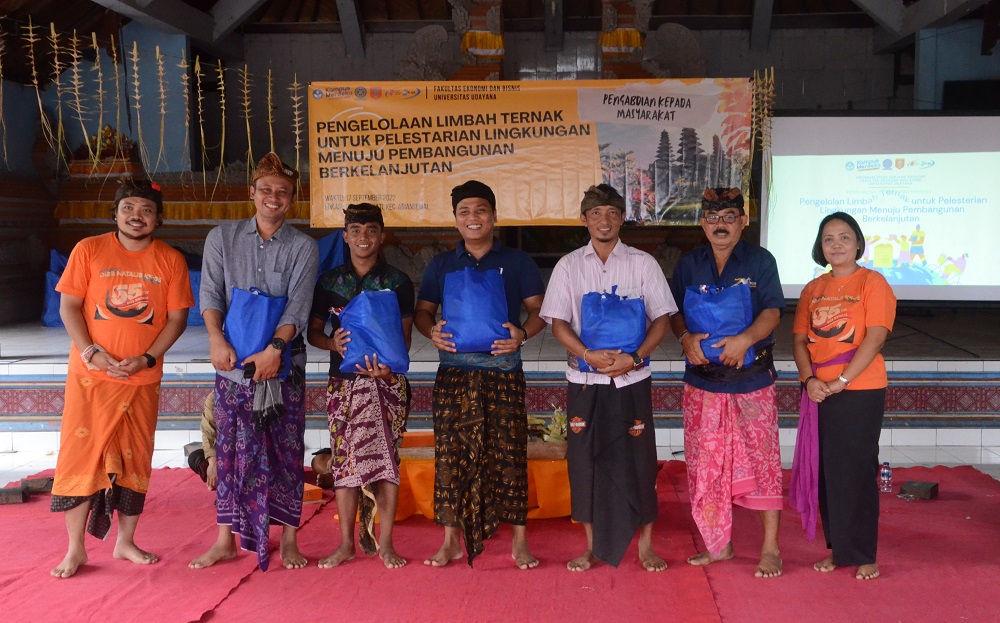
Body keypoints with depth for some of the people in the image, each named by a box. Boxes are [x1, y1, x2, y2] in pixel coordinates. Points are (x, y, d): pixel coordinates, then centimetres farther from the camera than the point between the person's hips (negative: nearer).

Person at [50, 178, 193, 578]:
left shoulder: (171, 261, 2)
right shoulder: (89, 250, 0)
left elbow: (177, 317, 0)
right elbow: (68, 306, -1)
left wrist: (146, 358, -12)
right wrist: (91, 352, -14)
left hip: (142, 379, 1)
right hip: (90, 377, -1)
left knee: (135, 461, 9)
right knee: (81, 456, 0)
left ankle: (125, 542, 24)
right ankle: (75, 549, 11)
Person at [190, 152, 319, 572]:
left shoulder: (303, 247, 2)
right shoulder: (222, 238, 7)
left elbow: (298, 306, -8)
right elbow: (211, 293, -1)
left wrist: (274, 348, -20)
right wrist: (216, 338, -17)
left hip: (283, 364, -1)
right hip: (233, 362, 1)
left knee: (286, 450, 2)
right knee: (232, 448, 4)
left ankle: (288, 539, 12)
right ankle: (226, 541, 14)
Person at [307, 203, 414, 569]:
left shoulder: (398, 282, 4)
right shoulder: (329, 281, 9)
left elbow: (404, 336, -1)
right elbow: (313, 331, 10)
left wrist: (389, 365, -21)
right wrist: (333, 343, -13)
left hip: (386, 381, -1)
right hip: (344, 383, 2)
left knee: (387, 458, -3)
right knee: (344, 460, 3)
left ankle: (385, 543, 7)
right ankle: (346, 544, 14)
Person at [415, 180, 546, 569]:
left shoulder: (516, 262, 8)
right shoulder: (441, 265, 14)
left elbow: (538, 309, 6)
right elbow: (422, 310, 14)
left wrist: (523, 333, -14)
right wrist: (431, 330, -8)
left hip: (503, 370, -1)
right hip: (453, 372, 2)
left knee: (508, 453, -1)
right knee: (451, 453, 1)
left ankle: (519, 541, 9)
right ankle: (451, 540, 12)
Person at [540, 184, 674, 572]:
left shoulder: (643, 263, 3)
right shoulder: (569, 266, 5)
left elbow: (661, 317, 1)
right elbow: (558, 322, 1)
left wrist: (635, 357, -15)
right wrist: (589, 355, -15)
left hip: (631, 378, -1)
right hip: (584, 379, 1)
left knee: (638, 458, 3)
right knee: (586, 459, 5)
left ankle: (645, 544, 18)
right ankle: (592, 546, 19)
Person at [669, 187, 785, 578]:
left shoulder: (760, 261, -1)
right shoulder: (689, 265, 8)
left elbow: (772, 312, -9)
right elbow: (674, 312, 7)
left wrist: (745, 339, -27)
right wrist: (686, 337, -15)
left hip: (753, 379, -3)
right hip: (702, 381, 3)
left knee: (761, 460, 0)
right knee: (707, 464, 8)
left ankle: (770, 548, 13)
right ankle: (718, 544, 23)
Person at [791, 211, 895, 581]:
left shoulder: (872, 283, -3)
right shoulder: (813, 289, 12)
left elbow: (875, 337, -13)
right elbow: (799, 338, 7)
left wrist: (841, 381, -18)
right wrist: (810, 379, -9)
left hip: (860, 391, -5)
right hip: (819, 393, 5)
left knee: (856, 473, 0)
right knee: (826, 472, 9)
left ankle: (862, 555, 12)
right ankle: (836, 549, 21)